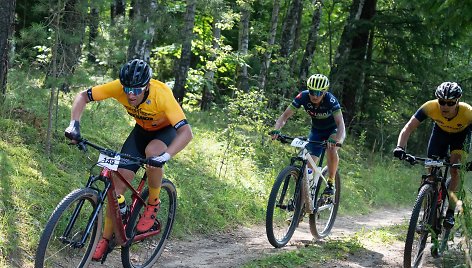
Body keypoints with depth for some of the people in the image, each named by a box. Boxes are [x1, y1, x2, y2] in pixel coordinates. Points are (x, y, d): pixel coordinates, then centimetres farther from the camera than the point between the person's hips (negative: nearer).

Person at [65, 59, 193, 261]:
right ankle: (106, 238, 5)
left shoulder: (161, 94, -38)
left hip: (167, 130, -4)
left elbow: (186, 132, -44)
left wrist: (165, 156, -59)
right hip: (142, 130, 4)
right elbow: (83, 96, -18)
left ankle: (153, 204, -11)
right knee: (119, 179, -9)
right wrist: (74, 124, -34)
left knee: (152, 151, -37)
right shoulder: (119, 87, -28)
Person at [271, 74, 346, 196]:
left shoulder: (330, 100, -33)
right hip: (316, 131, 3)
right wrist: (276, 130, -42)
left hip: (333, 130, -3)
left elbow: (340, 124, -41)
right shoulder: (303, 97, -25)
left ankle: (331, 183, -15)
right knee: (308, 166, -10)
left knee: (331, 150, -34)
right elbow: (285, 116, -23)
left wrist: (335, 140, -60)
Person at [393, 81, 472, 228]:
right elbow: (408, 128, -33)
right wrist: (400, 147, -50)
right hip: (440, 132, 2)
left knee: (454, 169, -20)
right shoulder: (430, 107, -36)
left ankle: (450, 212, -10)